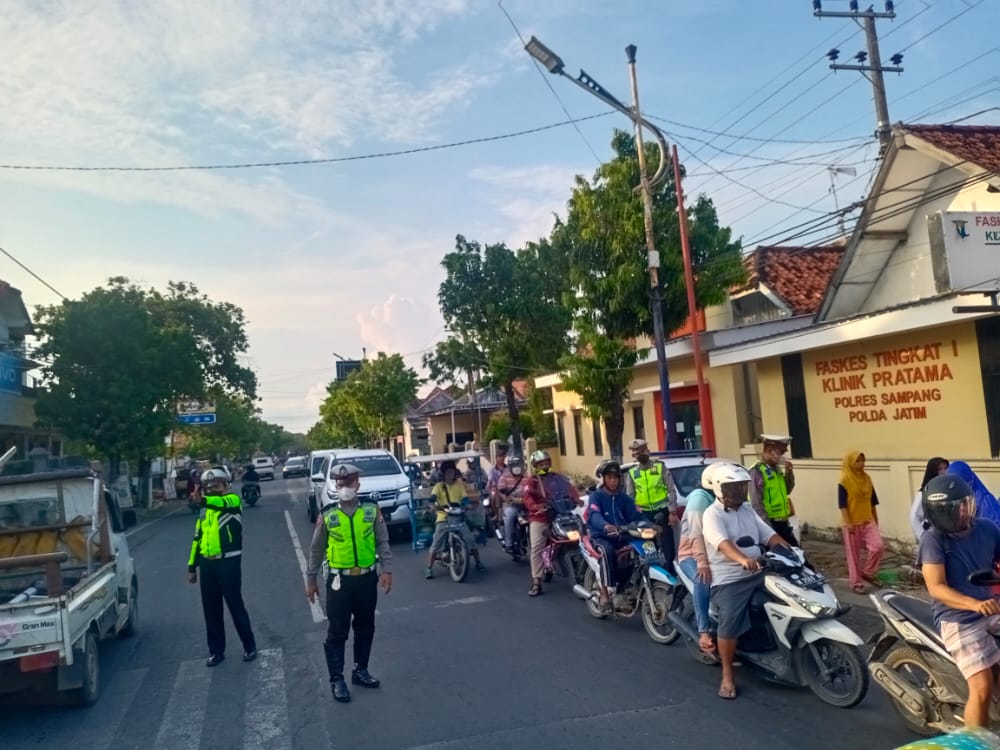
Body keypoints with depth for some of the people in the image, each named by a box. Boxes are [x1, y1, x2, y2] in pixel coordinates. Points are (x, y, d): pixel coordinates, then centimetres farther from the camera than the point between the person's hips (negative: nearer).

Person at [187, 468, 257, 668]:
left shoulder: (233, 500, -4)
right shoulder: (204, 511, 13)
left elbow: (222, 502, -29)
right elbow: (197, 538, 17)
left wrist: (204, 500, -45)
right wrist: (192, 566, 14)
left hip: (228, 562, -5)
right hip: (207, 564, 6)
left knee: (236, 606, 2)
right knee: (211, 609, 11)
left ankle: (250, 646, 17)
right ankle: (216, 650, 24)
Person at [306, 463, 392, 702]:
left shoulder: (372, 510, -1)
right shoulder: (327, 515, -3)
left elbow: (383, 543, -1)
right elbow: (316, 550, 5)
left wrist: (387, 570, -13)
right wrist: (311, 580, 7)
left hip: (367, 578, 2)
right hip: (339, 581, -2)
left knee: (365, 628, 14)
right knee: (337, 632, 2)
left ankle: (360, 670, 31)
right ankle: (337, 680, 14)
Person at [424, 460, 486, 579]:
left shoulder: (459, 484, 12)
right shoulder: (439, 486, 5)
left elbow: (464, 498, 4)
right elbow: (433, 496, -13)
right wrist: (435, 504, -34)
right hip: (443, 517, -1)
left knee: (470, 540, -8)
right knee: (435, 544, -10)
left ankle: (478, 563, 7)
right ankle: (429, 568, -2)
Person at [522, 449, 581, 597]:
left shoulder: (557, 477, 15)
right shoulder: (533, 481, 5)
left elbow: (570, 487, 7)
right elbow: (527, 497, -11)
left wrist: (576, 499, -12)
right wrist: (536, 506, -30)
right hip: (540, 517, -3)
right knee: (536, 548, -11)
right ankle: (536, 582, -9)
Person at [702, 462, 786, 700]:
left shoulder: (747, 509, 15)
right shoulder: (712, 514, -11)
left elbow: (769, 535, 11)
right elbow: (722, 542, -28)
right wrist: (743, 560, -46)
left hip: (758, 574, 7)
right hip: (729, 580, -7)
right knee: (730, 625, -18)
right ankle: (727, 676, -1)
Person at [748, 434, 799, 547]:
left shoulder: (777, 469, 10)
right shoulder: (757, 471, -16)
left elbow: (787, 490, 22)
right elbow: (756, 503, -19)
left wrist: (789, 474, 4)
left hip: (783, 522, 8)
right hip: (770, 523, -8)